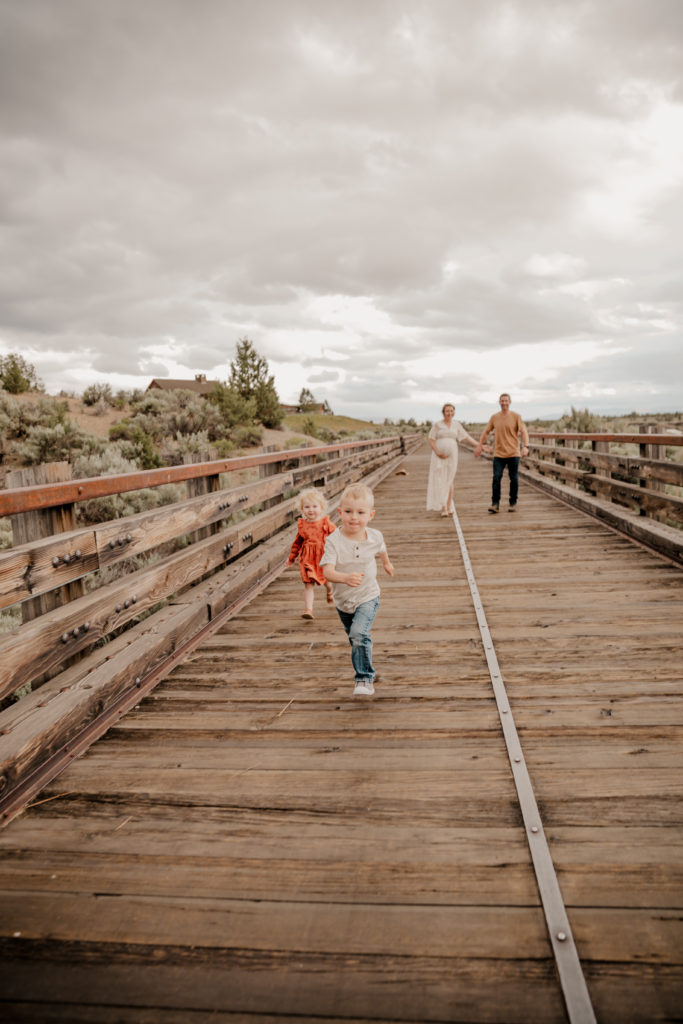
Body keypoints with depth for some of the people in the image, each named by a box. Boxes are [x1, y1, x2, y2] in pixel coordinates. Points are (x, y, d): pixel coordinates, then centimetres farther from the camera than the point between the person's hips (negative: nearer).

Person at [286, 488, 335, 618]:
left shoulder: (326, 523, -6)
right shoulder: (301, 524, 2)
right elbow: (298, 542, 14)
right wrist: (292, 557, 19)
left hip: (324, 556, -1)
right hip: (308, 559, 1)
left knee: (327, 581, 14)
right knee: (308, 583, -5)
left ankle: (330, 592, 50)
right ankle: (308, 609, -3)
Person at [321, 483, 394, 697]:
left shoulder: (375, 537, -12)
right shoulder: (333, 541, -21)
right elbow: (327, 571, -31)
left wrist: (386, 563, 33)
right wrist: (346, 578, -50)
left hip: (368, 597, -1)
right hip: (343, 600, 1)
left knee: (359, 634, -24)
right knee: (354, 638, 21)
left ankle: (364, 679, -11)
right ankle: (364, 669, 49)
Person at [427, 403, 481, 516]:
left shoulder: (457, 425, 8)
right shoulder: (437, 425, 0)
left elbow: (467, 437, 9)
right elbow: (431, 440, -3)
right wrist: (438, 453, -14)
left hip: (451, 455, 2)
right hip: (439, 456, -2)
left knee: (449, 481, 5)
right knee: (440, 481, -7)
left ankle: (449, 507, 10)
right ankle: (443, 508, -6)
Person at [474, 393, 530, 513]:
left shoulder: (516, 416, -1)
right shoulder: (494, 417, 8)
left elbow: (523, 432, -8)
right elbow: (486, 431, 18)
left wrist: (525, 446, -22)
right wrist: (479, 446, 14)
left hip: (513, 453, -2)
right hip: (498, 454, 2)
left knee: (514, 479, 4)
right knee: (496, 478, -8)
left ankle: (513, 503, 16)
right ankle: (495, 504, -6)